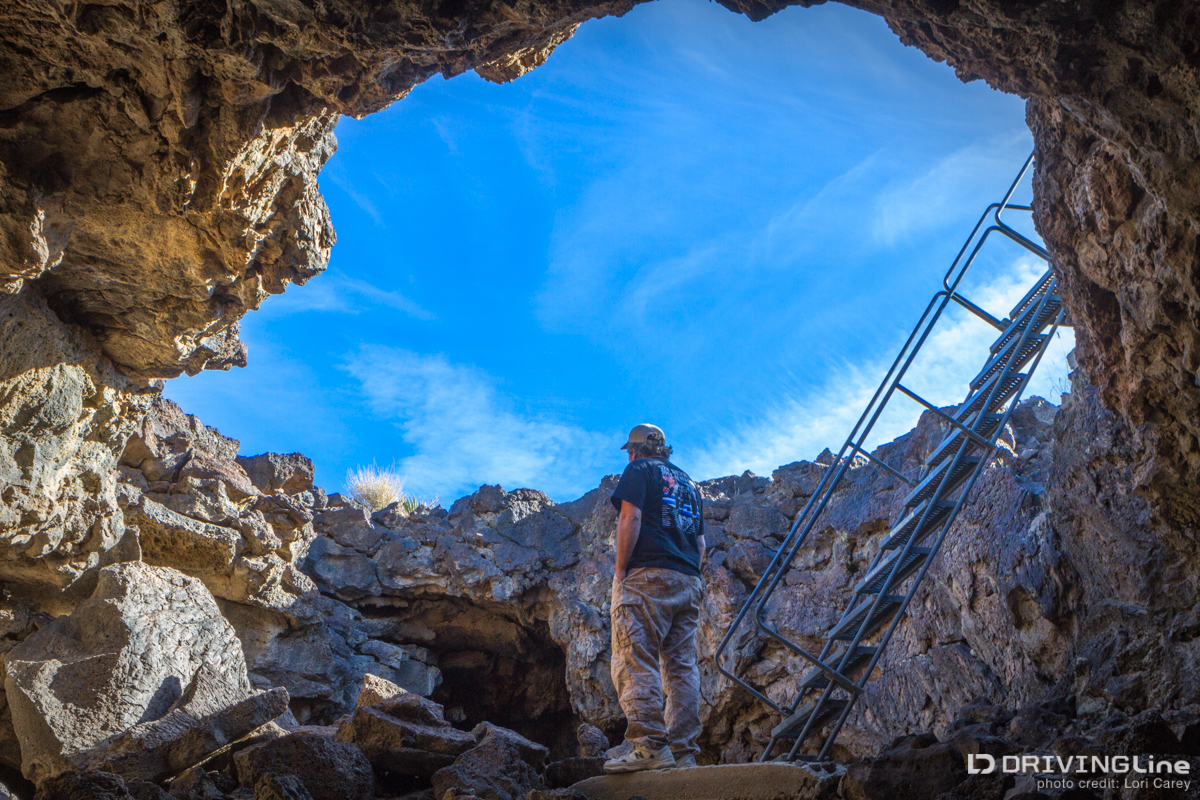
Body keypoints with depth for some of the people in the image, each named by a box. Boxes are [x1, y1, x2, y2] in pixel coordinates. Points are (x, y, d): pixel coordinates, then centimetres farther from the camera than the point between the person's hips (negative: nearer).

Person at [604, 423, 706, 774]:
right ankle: (683, 753, 0)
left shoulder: (640, 469, 6)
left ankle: (650, 746, -19)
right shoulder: (688, 483, 27)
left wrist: (620, 570, -8)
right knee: (682, 667, 4)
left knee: (635, 662, -11)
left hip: (649, 575, -7)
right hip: (689, 583, 8)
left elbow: (630, 517, -10)